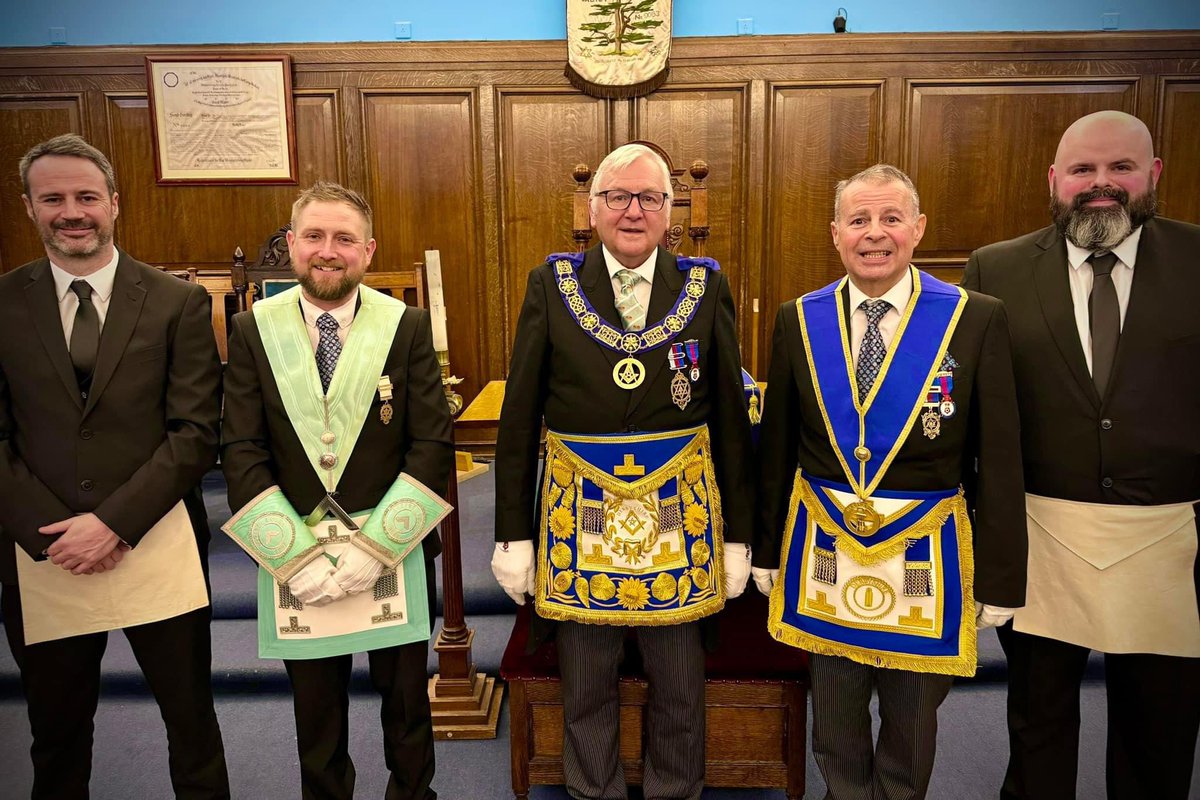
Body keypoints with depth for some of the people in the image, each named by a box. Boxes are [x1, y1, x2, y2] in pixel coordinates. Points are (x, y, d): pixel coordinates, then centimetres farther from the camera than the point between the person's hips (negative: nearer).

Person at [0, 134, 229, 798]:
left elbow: (195, 432, -5)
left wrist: (114, 522, -13)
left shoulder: (177, 302, -2)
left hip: (157, 549, -1)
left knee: (192, 722, 11)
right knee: (57, 733, 17)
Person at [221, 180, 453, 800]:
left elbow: (432, 446, -8)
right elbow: (242, 453, -4)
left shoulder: (408, 326, -4)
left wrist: (373, 546, -15)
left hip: (396, 557, 0)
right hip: (293, 562, 1)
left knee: (406, 704, 17)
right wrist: (296, 555, -13)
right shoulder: (253, 330, -1)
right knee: (316, 717, 18)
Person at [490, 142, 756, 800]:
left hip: (679, 511, 0)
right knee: (585, 687, 16)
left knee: (680, 688, 15)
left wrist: (737, 534, 2)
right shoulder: (552, 285, -1)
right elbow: (518, 418, 0)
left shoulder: (705, 287, 0)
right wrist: (513, 535, -1)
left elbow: (732, 417, 2)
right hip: (578, 512, 0)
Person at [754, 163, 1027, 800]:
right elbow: (775, 448, 3)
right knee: (835, 730, 18)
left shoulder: (977, 320, -7)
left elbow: (999, 461, -6)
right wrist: (768, 550, 6)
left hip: (924, 554, -1)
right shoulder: (797, 320, -1)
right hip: (825, 548, 2)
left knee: (912, 726, 19)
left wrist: (999, 580, -5)